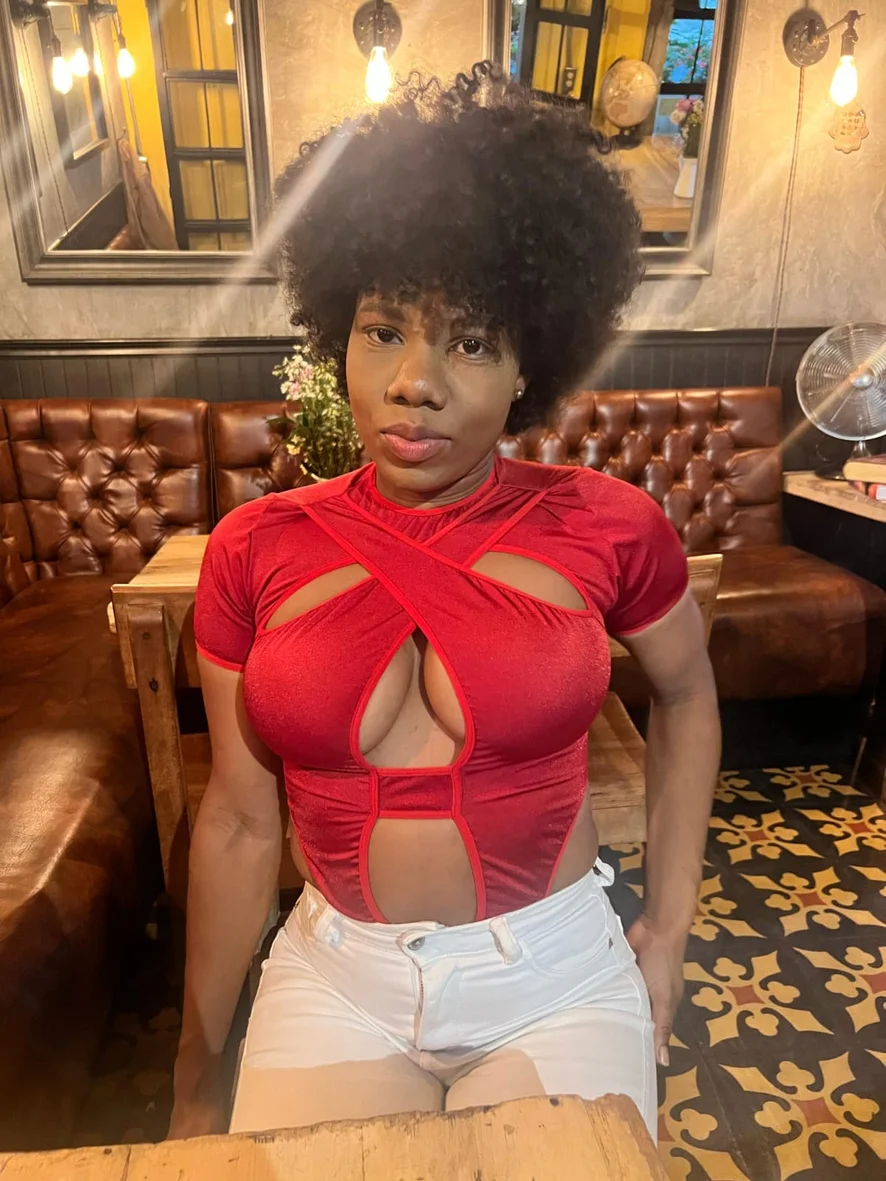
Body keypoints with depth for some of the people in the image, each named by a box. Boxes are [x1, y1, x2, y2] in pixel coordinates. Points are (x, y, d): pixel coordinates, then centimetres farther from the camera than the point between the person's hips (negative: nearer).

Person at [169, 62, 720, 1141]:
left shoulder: (609, 528, -12)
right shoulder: (252, 552, -9)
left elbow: (685, 691, 7)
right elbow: (237, 821, -2)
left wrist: (668, 929, 6)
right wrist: (196, 1076, 8)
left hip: (559, 979, 0)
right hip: (335, 982, 1)